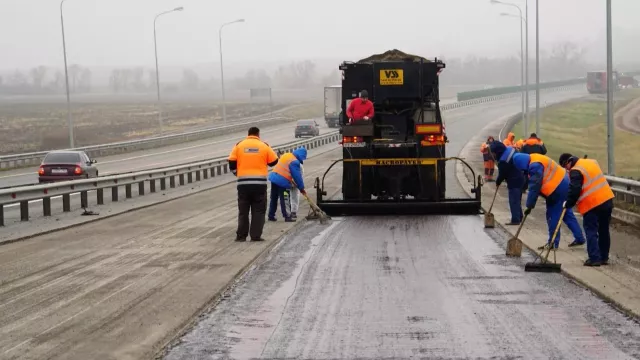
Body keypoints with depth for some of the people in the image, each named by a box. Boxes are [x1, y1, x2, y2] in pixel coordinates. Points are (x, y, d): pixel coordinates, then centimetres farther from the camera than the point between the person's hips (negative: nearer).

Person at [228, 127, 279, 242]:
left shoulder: (239, 145, 4)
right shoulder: (264, 146, 2)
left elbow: (232, 163, 2)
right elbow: (274, 161, 8)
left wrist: (236, 173, 21)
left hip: (243, 183, 1)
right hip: (260, 183, -1)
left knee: (243, 211, 10)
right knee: (258, 211, 5)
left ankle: (241, 236, 9)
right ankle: (256, 236, 0)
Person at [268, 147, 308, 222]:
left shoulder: (286, 155, 12)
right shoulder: (295, 162, -14)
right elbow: (297, 176, -12)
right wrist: (301, 188, -2)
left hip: (274, 177, 8)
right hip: (283, 181, -8)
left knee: (274, 198, 15)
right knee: (285, 200, 0)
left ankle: (271, 216, 22)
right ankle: (287, 216, 3)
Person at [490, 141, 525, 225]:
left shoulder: (503, 161, -25)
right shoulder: (510, 149, 0)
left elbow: (502, 174, -13)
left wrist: (497, 183, 5)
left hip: (513, 182, -10)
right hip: (520, 178, 10)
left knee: (513, 201, -5)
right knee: (517, 200, 18)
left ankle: (515, 219, -5)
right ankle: (519, 217, 26)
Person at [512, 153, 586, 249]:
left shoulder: (535, 166, -23)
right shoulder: (535, 160, 9)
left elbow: (534, 187, -23)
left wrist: (529, 206, -17)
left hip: (558, 189, -10)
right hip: (563, 185, 10)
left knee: (553, 216, -2)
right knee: (567, 214, 17)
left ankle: (553, 242, 5)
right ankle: (579, 238, 23)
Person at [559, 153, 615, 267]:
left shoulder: (575, 171, -11)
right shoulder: (592, 162, 14)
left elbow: (574, 190, -15)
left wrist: (568, 204, -1)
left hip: (592, 204, -8)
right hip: (607, 200, 8)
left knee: (591, 231, 0)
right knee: (604, 230, 15)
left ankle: (594, 258, -5)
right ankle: (604, 257, 21)